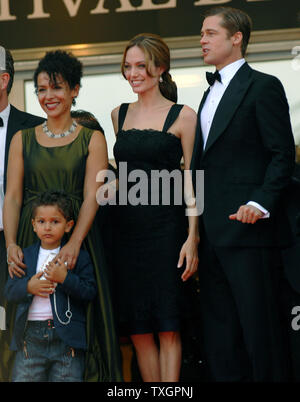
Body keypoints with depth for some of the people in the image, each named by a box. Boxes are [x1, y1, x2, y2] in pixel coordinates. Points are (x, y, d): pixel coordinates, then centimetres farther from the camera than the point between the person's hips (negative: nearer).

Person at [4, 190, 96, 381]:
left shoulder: (80, 257, 3)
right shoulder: (25, 256, 11)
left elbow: (90, 292, -5)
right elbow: (10, 290, 10)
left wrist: (65, 278, -18)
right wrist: (28, 286, -10)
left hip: (67, 338, -2)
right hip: (30, 338, 2)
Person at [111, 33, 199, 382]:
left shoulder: (183, 116, -2)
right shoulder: (119, 115, 13)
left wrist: (192, 238, -11)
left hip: (165, 227, -5)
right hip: (127, 228, 5)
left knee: (167, 326, -4)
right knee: (137, 328, 4)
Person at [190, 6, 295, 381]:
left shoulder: (263, 86, -4)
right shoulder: (211, 93, 21)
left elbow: (283, 154, -10)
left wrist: (261, 203, -22)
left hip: (246, 226, -8)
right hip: (212, 230, 8)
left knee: (259, 323, -6)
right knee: (218, 325, 9)